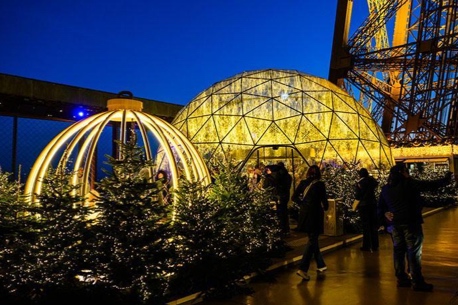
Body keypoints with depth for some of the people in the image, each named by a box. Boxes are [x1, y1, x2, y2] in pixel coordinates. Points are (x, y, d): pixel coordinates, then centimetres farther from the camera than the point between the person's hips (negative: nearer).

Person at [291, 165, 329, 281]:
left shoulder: (303, 183, 2)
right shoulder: (320, 184, -9)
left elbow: (294, 197, 2)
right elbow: (324, 200, -8)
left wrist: (302, 204, 11)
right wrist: (325, 207, 12)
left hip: (305, 213, 5)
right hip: (315, 213, -5)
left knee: (313, 238, 19)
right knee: (312, 240, -2)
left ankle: (320, 264, 31)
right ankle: (303, 269, -12)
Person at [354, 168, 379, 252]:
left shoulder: (359, 183, -13)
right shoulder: (372, 180, -2)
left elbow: (357, 196, -13)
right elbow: (376, 183, 22)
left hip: (363, 205, -4)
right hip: (373, 204, 4)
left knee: (366, 226, 5)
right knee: (374, 226, 12)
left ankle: (367, 246, 8)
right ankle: (375, 246, 17)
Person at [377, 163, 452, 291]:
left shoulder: (385, 189, 10)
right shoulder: (409, 183, -8)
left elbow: (380, 207, 12)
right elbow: (430, 185, -6)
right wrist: (446, 179, 5)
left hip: (394, 224, 6)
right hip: (410, 223, -6)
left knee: (398, 250, 12)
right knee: (414, 251, -1)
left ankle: (402, 278, 18)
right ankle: (417, 282, 2)